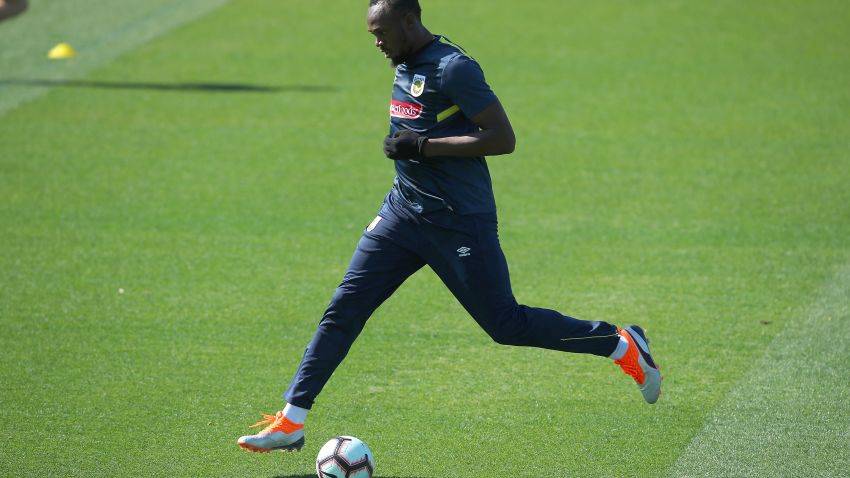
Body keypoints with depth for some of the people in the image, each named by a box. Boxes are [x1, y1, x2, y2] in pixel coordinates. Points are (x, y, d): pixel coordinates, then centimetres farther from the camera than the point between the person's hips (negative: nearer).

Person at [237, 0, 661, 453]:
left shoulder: (452, 68, -18)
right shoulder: (405, 66, 10)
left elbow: (503, 138, -21)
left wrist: (425, 146, -23)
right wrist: (402, 146, 10)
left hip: (459, 224, -8)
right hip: (404, 211, 8)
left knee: (506, 324, -2)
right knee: (343, 309, 0)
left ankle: (624, 345, 15)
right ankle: (290, 422, 2)